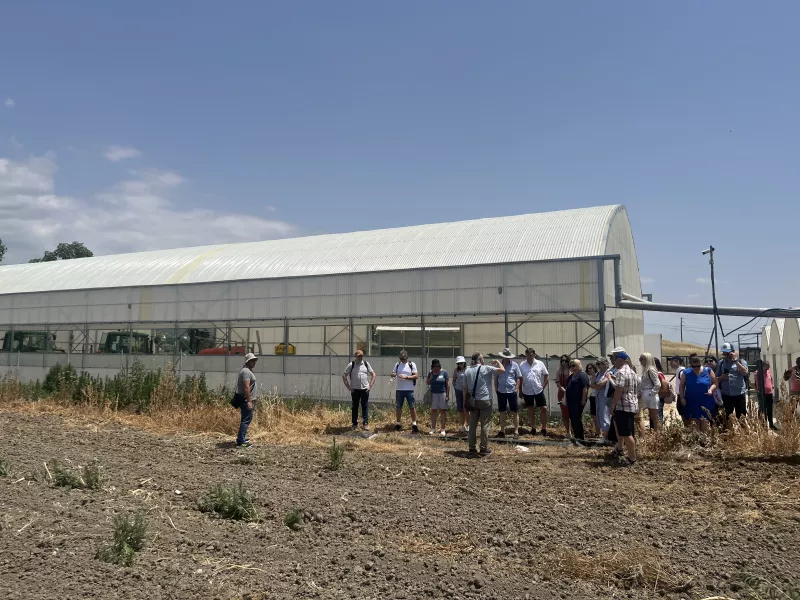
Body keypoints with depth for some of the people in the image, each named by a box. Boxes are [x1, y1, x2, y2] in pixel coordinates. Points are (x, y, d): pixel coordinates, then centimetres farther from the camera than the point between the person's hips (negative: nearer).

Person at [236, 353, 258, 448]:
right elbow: (246, 387, -23)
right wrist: (249, 401, -25)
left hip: (246, 400, 11)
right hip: (247, 400, -11)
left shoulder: (247, 371, 18)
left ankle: (241, 439, 28)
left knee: (245, 420, 19)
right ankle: (240, 442, -10)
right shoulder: (246, 371, -16)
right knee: (246, 420, -10)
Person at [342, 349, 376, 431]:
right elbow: (344, 376, 1)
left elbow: (373, 374, 12)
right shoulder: (351, 365, -2)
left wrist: (370, 385, 3)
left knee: (365, 407, 2)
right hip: (355, 390, -1)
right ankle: (355, 424, 15)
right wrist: (348, 387, -3)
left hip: (365, 389, 1)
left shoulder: (366, 364, 5)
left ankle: (365, 424, 7)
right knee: (355, 407, 6)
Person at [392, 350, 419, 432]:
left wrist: (406, 377, -18)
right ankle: (398, 423, 20)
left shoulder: (412, 365, -1)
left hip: (409, 390, -3)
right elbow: (393, 373, 11)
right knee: (398, 407, 9)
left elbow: (416, 376, -7)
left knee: (412, 407, -1)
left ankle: (414, 423, 9)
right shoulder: (397, 364, 9)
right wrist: (393, 375, -13)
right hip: (399, 389, 3)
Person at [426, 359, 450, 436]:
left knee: (443, 411, 0)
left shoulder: (444, 372, -3)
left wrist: (447, 395, -7)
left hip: (442, 393, -3)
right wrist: (430, 378, -7)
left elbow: (448, 384, -3)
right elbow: (428, 383, 14)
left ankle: (443, 429, 5)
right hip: (433, 394, 3)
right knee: (433, 411, 4)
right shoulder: (431, 373, 8)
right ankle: (433, 428, 12)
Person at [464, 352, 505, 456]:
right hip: (485, 401, -4)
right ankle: (484, 449, 4)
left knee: (473, 425, 10)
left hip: (473, 401, 5)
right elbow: (502, 370, -12)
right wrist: (497, 362, 7)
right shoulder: (486, 368, -8)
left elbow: (465, 388, 7)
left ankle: (472, 448, 13)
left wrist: (465, 401, 13)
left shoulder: (468, 371, 6)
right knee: (484, 426, 2)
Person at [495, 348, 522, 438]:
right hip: (501, 392, 3)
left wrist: (517, 388, -9)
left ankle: (516, 431, 10)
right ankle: (502, 431, 19)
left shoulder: (514, 365, -1)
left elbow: (518, 378, 1)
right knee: (502, 412, 10)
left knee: (515, 412, 2)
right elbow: (496, 378, 11)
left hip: (512, 391, -3)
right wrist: (496, 389, 4)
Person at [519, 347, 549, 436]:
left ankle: (544, 428, 12)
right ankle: (533, 428, 24)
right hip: (527, 391, 1)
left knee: (544, 408, -1)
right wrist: (520, 391, 4)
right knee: (531, 409, 13)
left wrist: (543, 386, -3)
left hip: (539, 390, -1)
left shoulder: (540, 364, -5)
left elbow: (547, 376, 2)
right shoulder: (522, 365, -3)